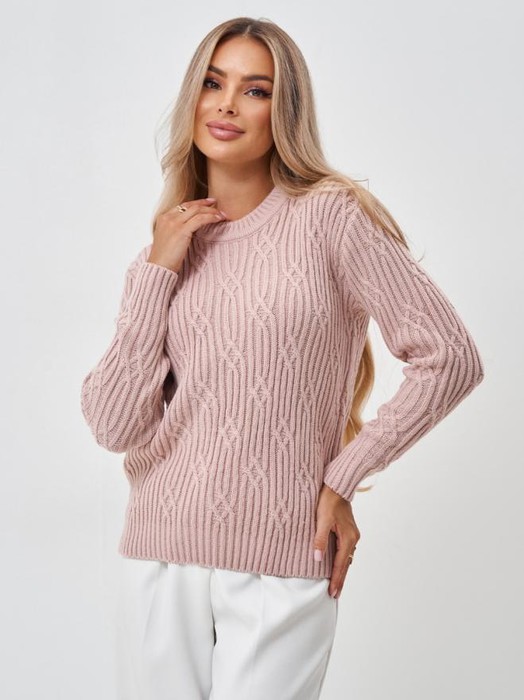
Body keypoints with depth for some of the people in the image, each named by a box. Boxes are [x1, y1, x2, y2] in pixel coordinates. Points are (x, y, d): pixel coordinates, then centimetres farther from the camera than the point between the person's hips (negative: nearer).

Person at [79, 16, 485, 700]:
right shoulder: (165, 248, 8)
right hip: (162, 556, 4)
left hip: (283, 566, -4)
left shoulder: (330, 217, -5)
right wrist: (158, 271, -5)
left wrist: (344, 478, -4)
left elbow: (451, 358, -7)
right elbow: (113, 426, -1)